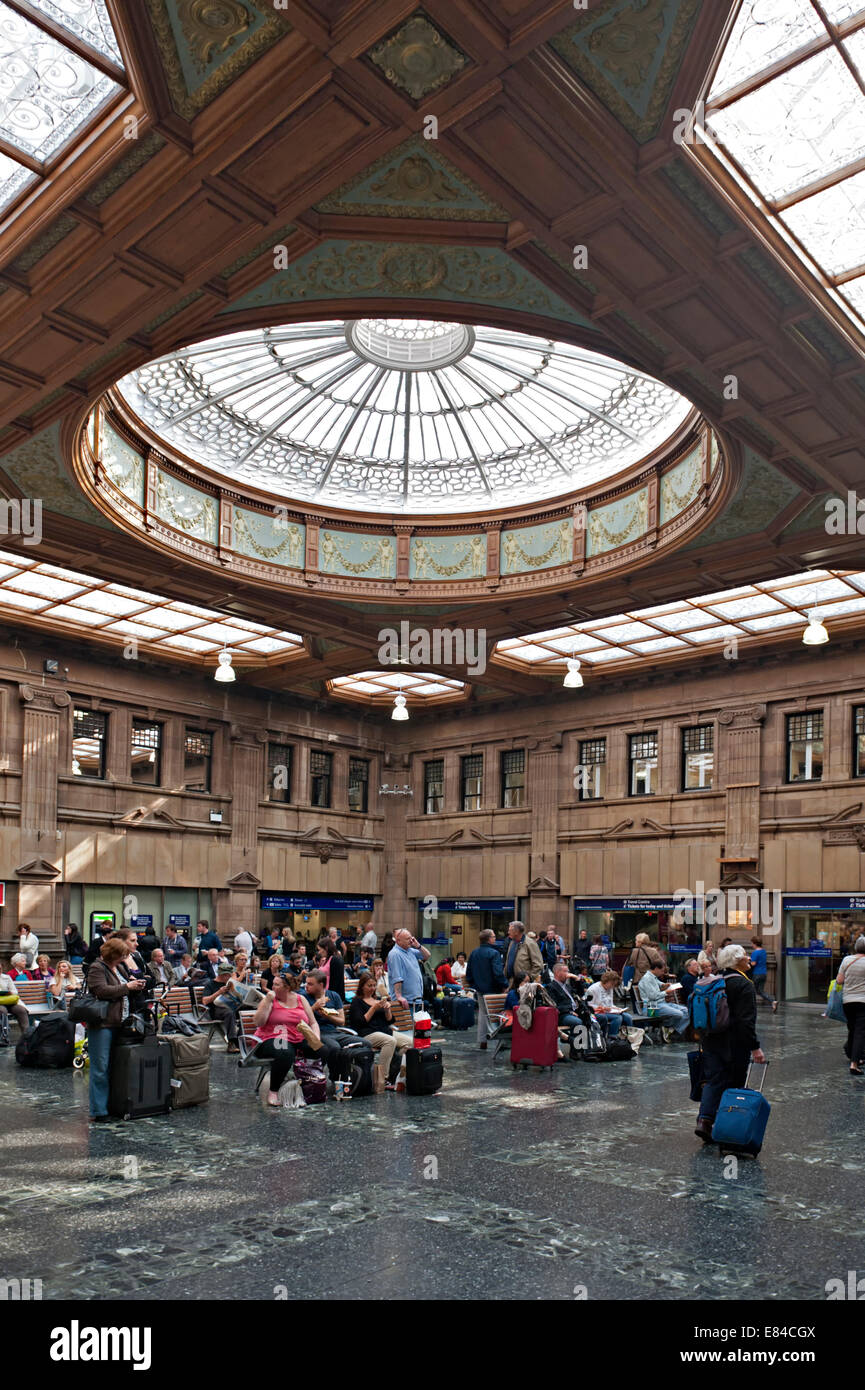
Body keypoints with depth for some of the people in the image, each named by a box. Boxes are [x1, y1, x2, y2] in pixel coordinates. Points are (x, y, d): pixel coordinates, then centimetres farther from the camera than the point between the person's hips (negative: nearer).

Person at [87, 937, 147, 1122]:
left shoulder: (118, 968, 18)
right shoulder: (97, 968, -7)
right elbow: (103, 991, -21)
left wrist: (136, 987, 7)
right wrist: (127, 986, -14)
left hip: (118, 1024, 8)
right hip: (101, 1025, -8)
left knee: (113, 1068, 10)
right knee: (100, 1068, -5)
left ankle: (111, 1105, 16)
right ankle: (97, 1112, -1)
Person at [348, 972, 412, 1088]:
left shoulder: (378, 1000, 25)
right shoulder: (357, 1002, 8)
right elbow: (360, 1022, -7)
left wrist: (387, 1009, 2)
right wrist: (374, 1008, -10)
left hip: (385, 1030, 7)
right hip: (367, 1034, -7)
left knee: (409, 1041, -17)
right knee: (390, 1041, -36)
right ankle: (384, 1079, -33)